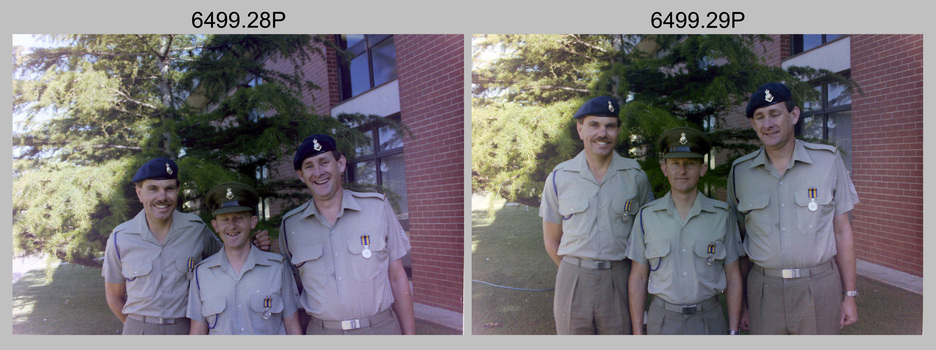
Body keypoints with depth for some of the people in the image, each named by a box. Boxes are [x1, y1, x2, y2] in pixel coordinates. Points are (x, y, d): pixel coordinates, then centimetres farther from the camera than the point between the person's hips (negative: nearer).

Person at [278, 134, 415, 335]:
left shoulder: (377, 207, -1)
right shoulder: (290, 225, 3)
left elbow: (397, 278, 0)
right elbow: (293, 286, 14)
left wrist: (409, 334, -2)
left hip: (381, 328, -1)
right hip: (321, 331, 1)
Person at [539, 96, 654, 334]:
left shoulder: (635, 176, 3)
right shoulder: (559, 178, 1)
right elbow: (551, 240, 8)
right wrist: (578, 273, 4)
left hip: (620, 280, 0)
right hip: (573, 279, 0)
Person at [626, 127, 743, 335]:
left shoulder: (721, 215, -1)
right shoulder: (646, 216, 0)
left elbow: (733, 277, 3)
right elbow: (638, 278, 2)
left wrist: (733, 331, -1)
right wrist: (637, 333, -1)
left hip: (709, 320, 0)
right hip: (662, 320, 0)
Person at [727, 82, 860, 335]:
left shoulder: (828, 160, -1)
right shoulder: (740, 171, 3)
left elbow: (842, 230, 3)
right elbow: (739, 238, 8)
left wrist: (850, 295, 2)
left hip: (819, 288, -1)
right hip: (764, 291, 1)